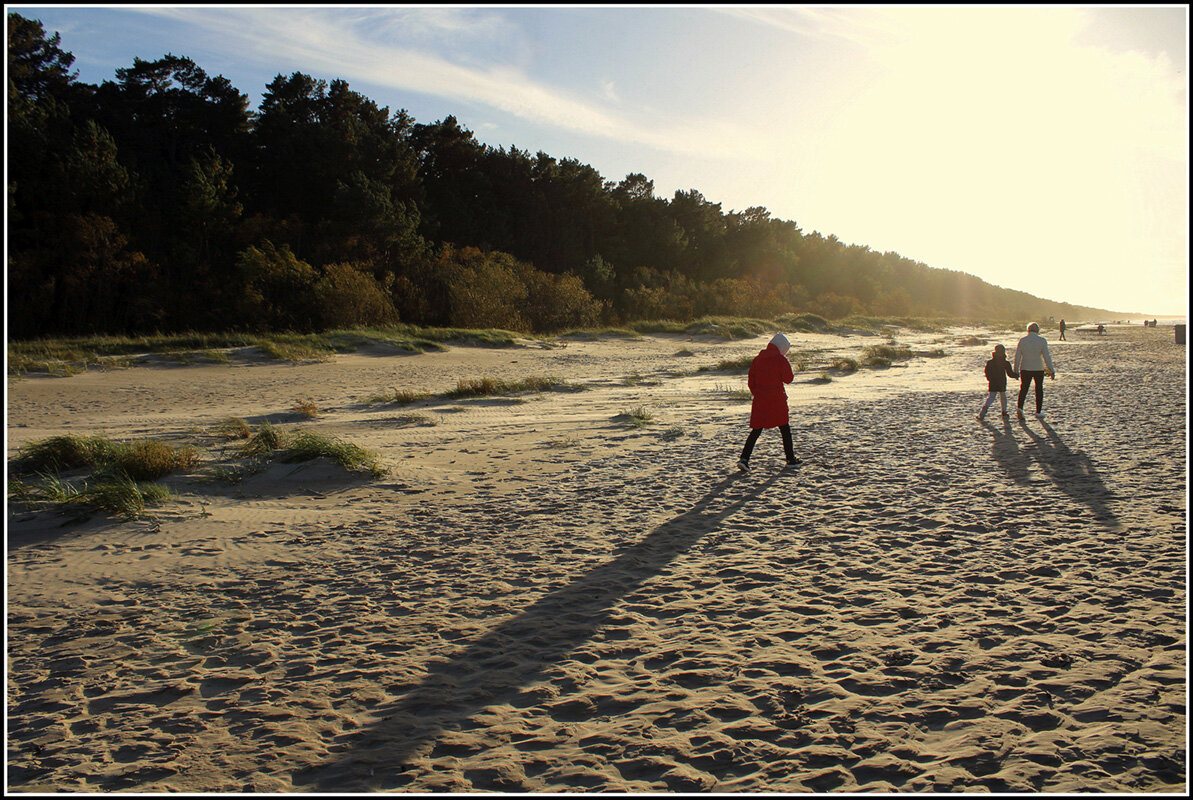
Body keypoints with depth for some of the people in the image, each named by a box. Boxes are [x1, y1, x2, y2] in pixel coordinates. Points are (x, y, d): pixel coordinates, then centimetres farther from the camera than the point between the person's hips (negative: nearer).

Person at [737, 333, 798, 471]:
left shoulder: (757, 359, 6)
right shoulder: (781, 360, -9)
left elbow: (751, 380, 7)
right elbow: (788, 379, -6)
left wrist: (756, 394, 13)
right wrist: (792, 374, 14)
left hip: (759, 401, 4)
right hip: (777, 400, -4)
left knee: (756, 430, 5)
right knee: (785, 428, 12)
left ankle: (744, 458, -9)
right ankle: (790, 459, 20)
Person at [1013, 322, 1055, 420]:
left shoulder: (1022, 340, -3)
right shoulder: (1042, 341, -7)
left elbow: (1017, 357, -2)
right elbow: (1046, 357, -9)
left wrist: (1016, 371, 5)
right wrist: (1051, 371, -5)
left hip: (1025, 369, 1)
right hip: (1038, 369, 0)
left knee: (1023, 389, 3)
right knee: (1039, 389, 15)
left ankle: (1020, 408, -21)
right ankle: (1038, 411, 20)